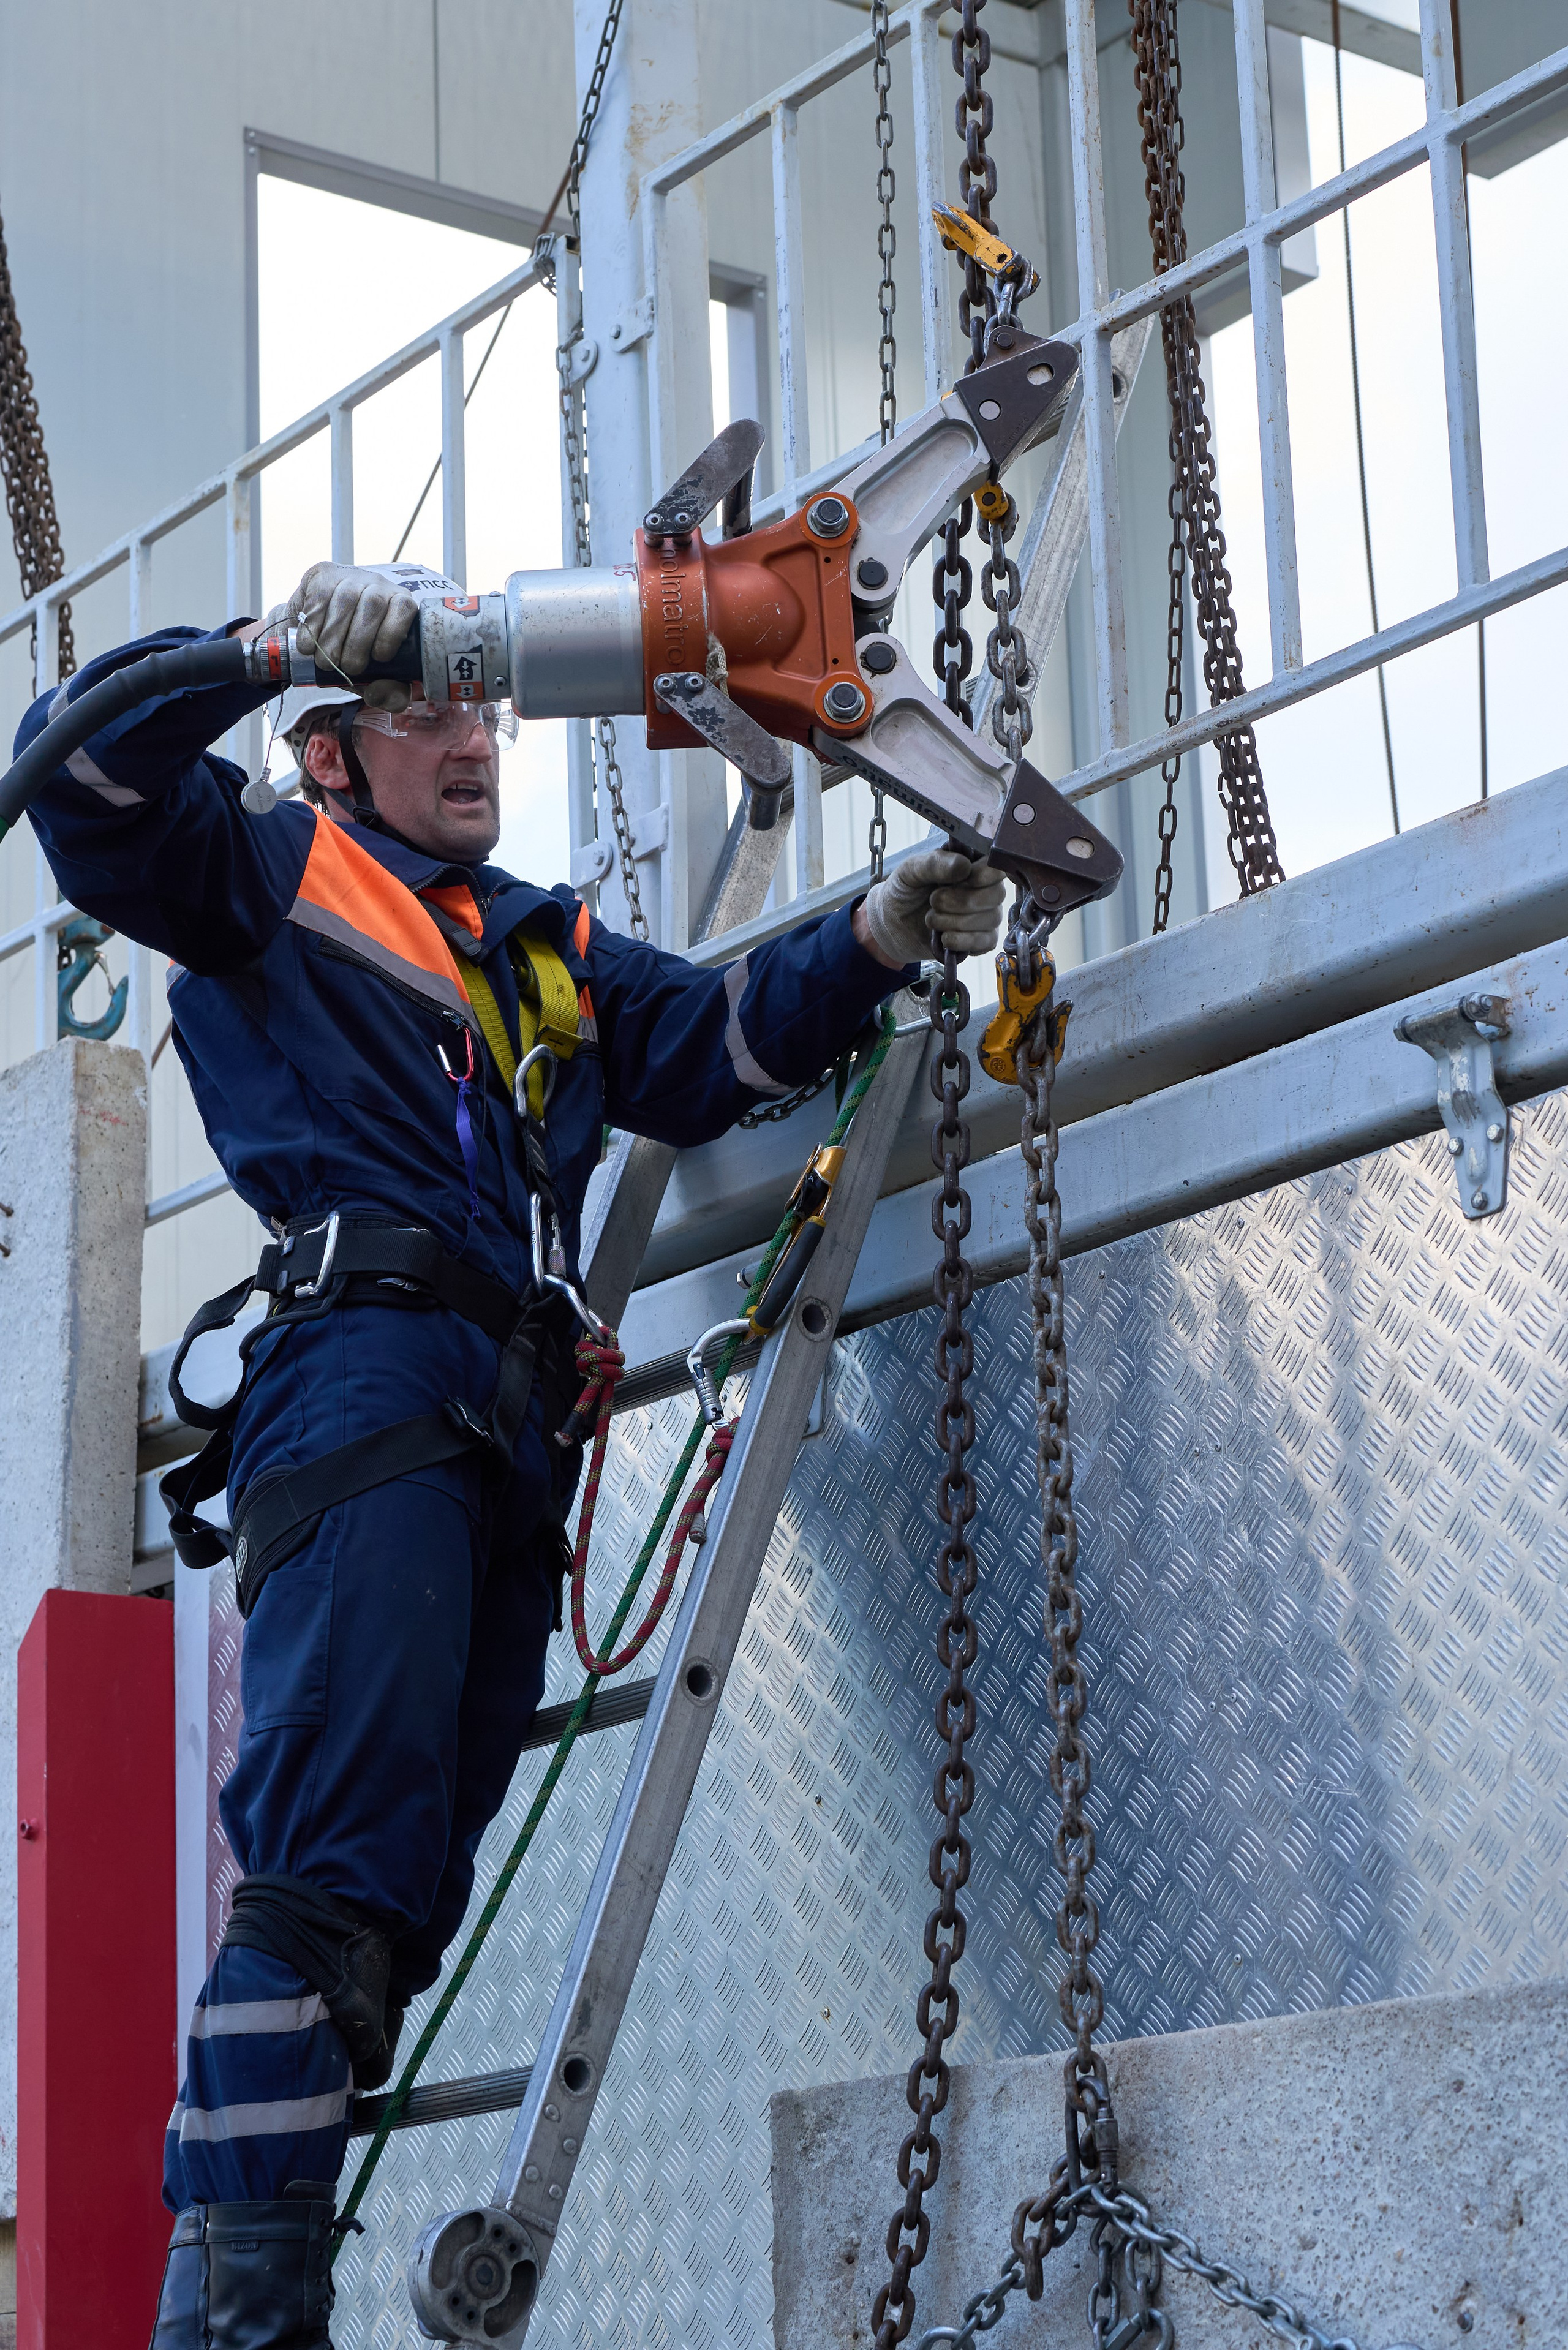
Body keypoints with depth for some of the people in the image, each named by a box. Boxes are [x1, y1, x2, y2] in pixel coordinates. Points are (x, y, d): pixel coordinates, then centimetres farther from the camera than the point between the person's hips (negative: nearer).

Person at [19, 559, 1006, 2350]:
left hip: (506, 1431, 7)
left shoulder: (553, 954, 33)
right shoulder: (267, 881, 15)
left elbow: (717, 1042, 21)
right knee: (337, 1864, -21)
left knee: (399, 1888, 1)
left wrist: (874, 942, 5)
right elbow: (89, 775, 0)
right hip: (360, 1376, -7)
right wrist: (277, 645, -13)